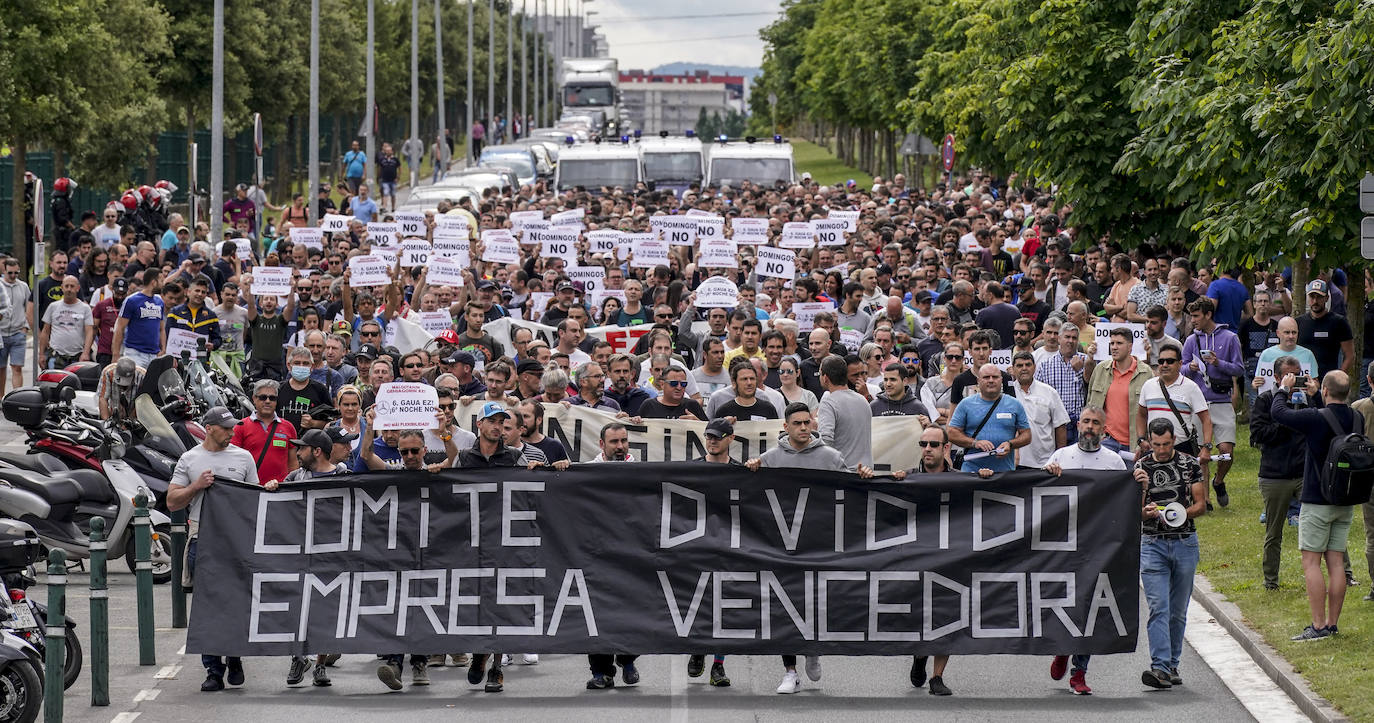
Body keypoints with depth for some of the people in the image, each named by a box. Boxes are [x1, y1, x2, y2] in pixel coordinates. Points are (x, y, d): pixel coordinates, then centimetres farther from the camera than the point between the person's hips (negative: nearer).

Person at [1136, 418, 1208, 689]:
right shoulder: (1141, 467, 3)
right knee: (1158, 608, -13)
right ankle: (1160, 667, -21)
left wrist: (1183, 513, -15)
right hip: (1152, 543, -1)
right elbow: (1135, 512, 3)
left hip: (1185, 543, 1)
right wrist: (1146, 511, -20)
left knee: (1178, 611, 6)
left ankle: (1171, 666, 17)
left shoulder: (1190, 464, 4)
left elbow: (1201, 505, 5)